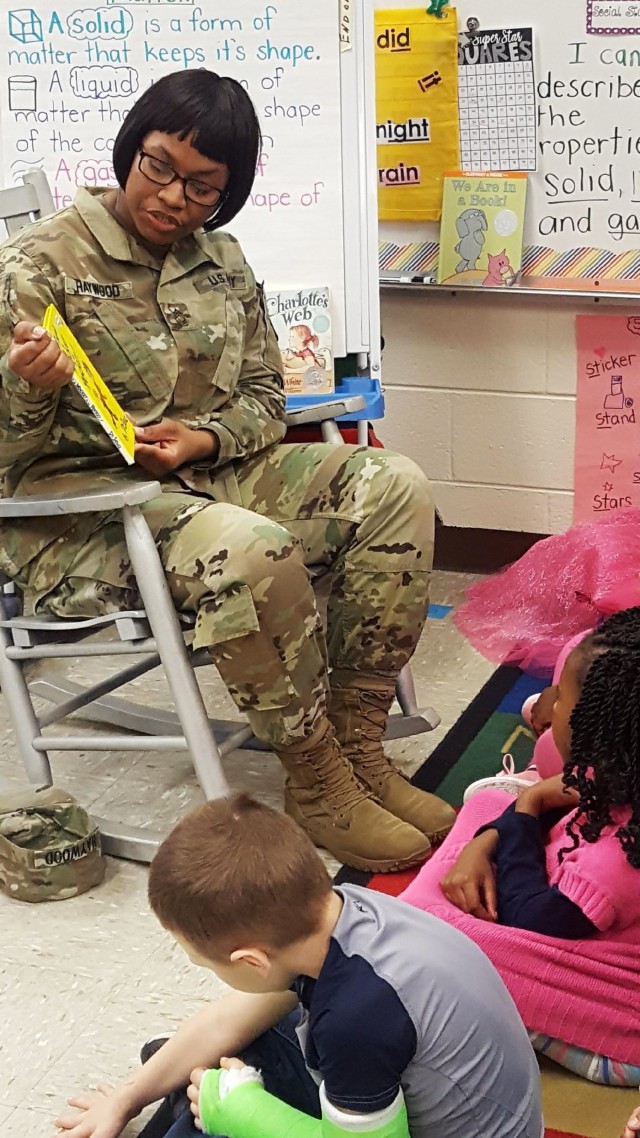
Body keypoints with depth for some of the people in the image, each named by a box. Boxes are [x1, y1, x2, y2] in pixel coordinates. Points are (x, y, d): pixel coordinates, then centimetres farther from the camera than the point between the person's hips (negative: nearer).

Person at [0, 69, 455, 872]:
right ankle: (319, 789, -14)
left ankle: (358, 750, -7)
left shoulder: (223, 263, 10)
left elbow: (265, 397, 12)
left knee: (393, 487, -11)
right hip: (80, 508, -6)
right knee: (254, 553, -35)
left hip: (212, 475, 7)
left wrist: (203, 438, -10)